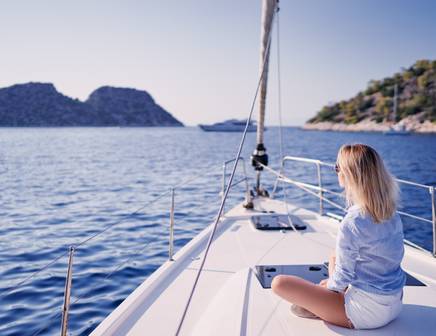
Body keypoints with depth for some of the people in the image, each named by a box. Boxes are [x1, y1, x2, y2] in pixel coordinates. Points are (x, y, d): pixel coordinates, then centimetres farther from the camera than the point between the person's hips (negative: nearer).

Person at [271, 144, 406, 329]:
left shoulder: (352, 223, -26)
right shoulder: (391, 213, -1)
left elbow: (343, 276, -18)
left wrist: (329, 285, 6)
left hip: (367, 313, -8)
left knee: (279, 283, -12)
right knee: (335, 256, 31)